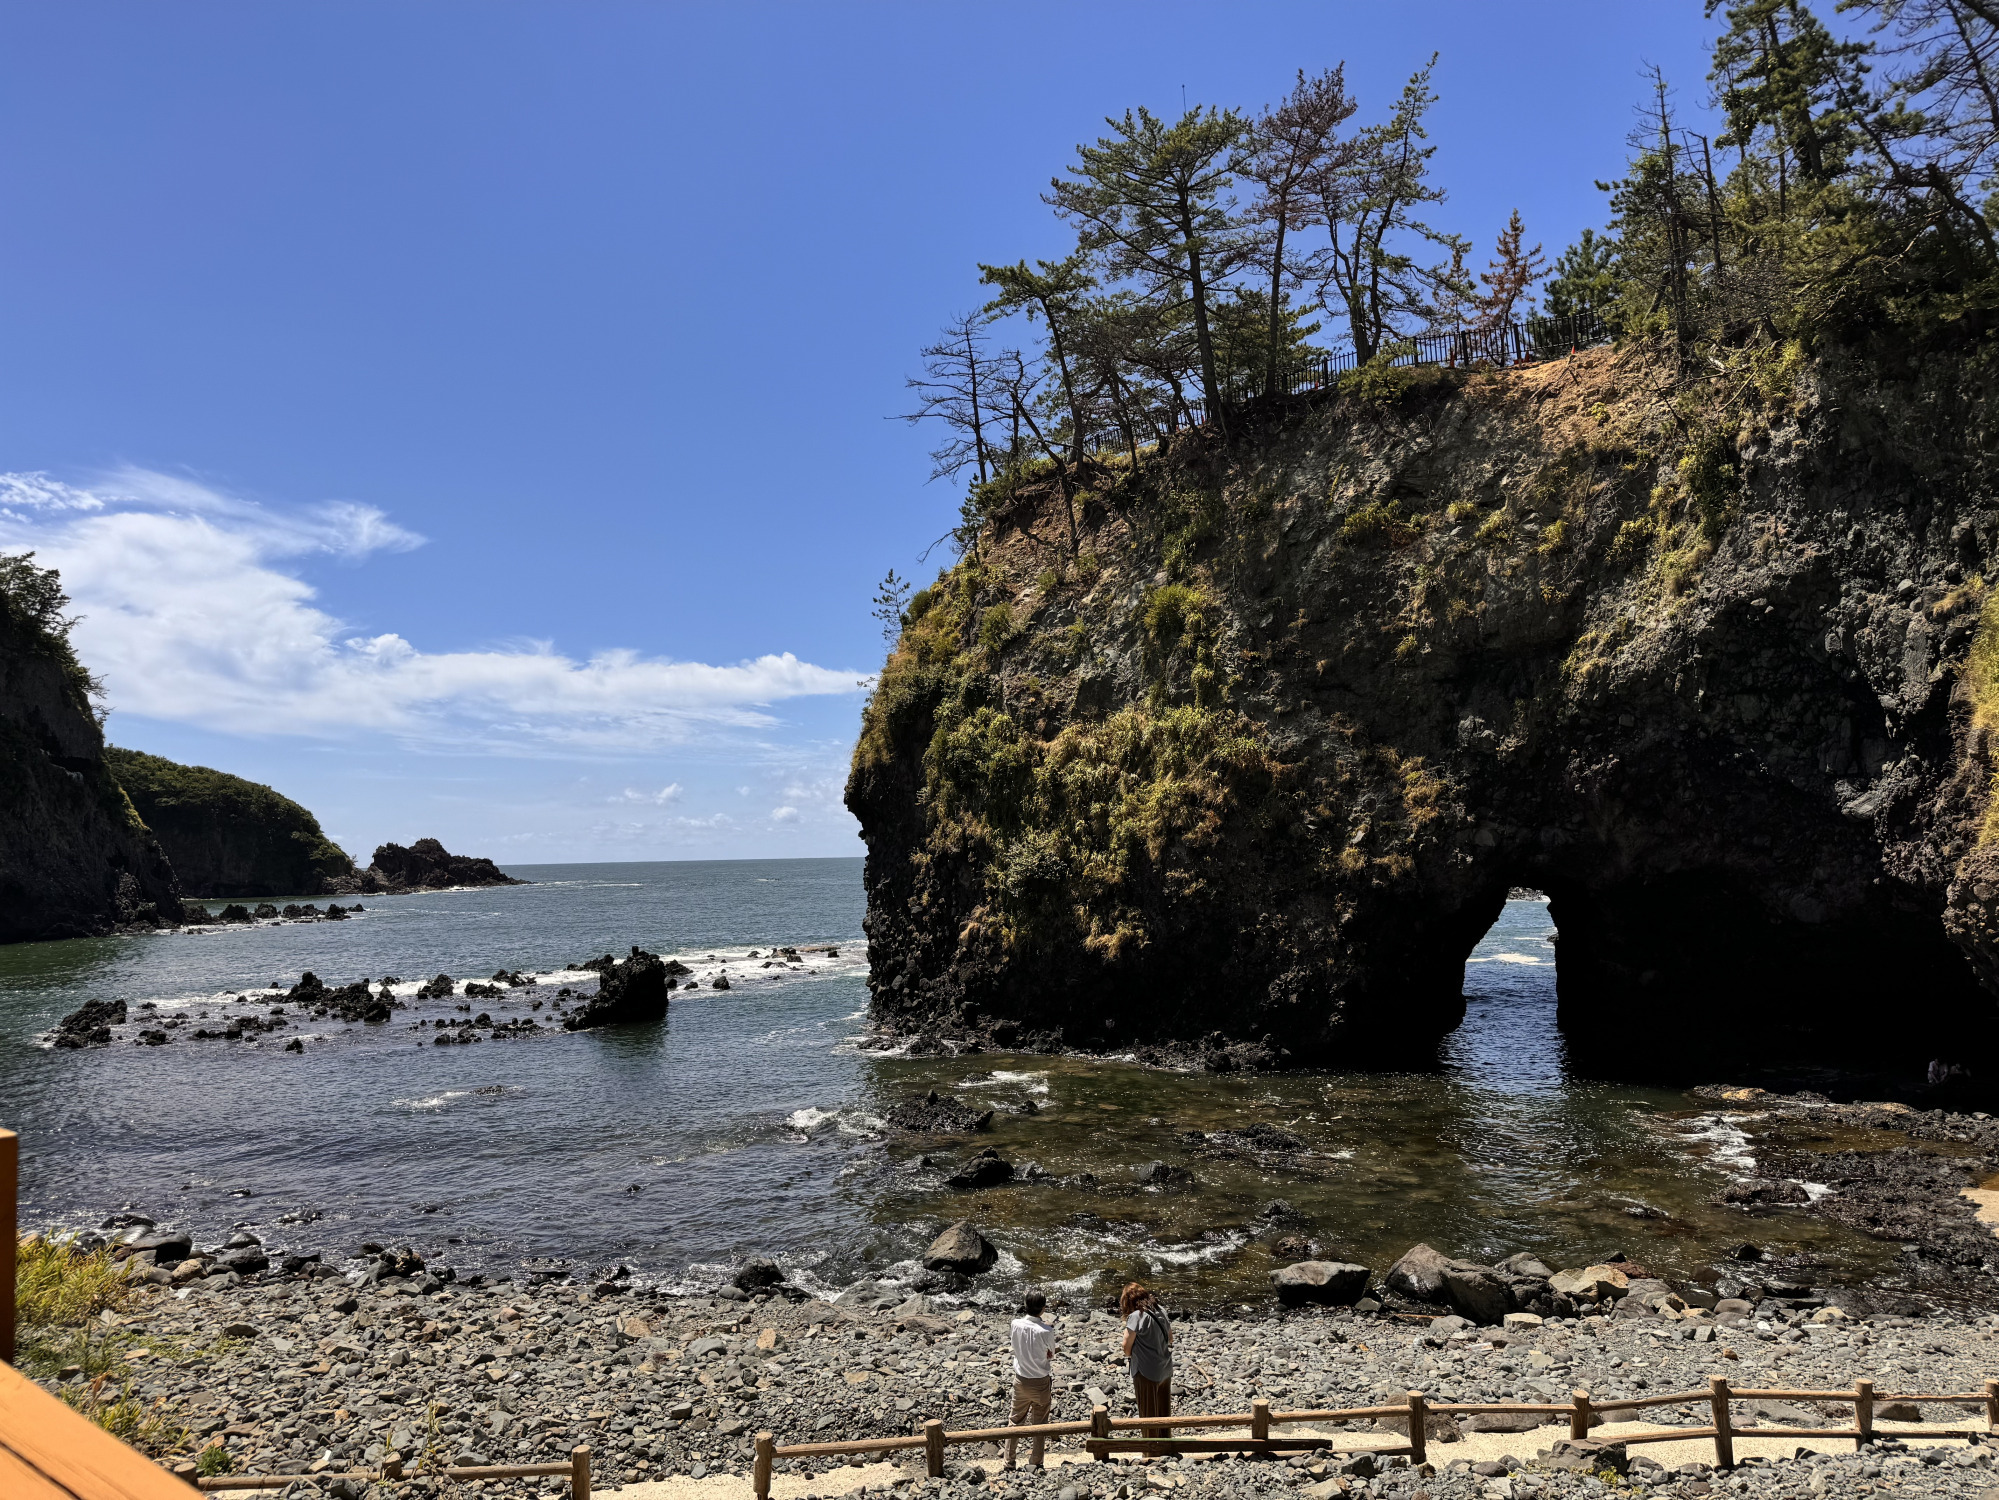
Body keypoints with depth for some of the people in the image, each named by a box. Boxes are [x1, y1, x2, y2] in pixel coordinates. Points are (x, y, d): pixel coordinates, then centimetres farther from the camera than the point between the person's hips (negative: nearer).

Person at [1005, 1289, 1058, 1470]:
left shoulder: (1016, 1324, -15)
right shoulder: (1046, 1331, -24)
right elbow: (1051, 1353, -8)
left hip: (1021, 1380, 3)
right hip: (1041, 1382, -3)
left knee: (1016, 1420, 20)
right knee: (1039, 1424, 16)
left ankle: (1009, 1461, 27)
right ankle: (1035, 1461, 27)